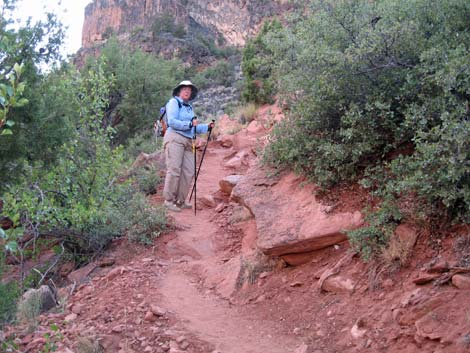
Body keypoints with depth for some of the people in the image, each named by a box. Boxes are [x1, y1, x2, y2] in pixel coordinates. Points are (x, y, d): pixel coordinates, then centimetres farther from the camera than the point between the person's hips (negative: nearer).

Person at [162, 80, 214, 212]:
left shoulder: (189, 107, 25)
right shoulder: (174, 102, 1)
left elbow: (194, 128, 26)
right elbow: (172, 122, -13)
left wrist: (207, 127, 13)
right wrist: (190, 124, -16)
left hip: (187, 141, 8)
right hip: (174, 138, -8)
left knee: (189, 171, 2)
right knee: (174, 169, -11)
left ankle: (180, 201, 10)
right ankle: (169, 200, -5)